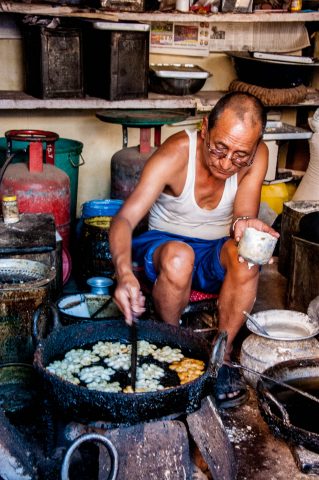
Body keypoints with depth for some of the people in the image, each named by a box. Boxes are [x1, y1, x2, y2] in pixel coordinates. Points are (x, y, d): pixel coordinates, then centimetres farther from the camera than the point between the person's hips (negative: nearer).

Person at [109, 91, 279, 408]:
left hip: (216, 253, 2)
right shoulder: (175, 153, -25)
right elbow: (124, 219, -33)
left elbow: (244, 218, -21)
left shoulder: (257, 156, -15)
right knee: (178, 257, -37)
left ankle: (221, 355, -14)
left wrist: (246, 225, -48)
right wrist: (124, 273, -52)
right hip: (165, 242, -2)